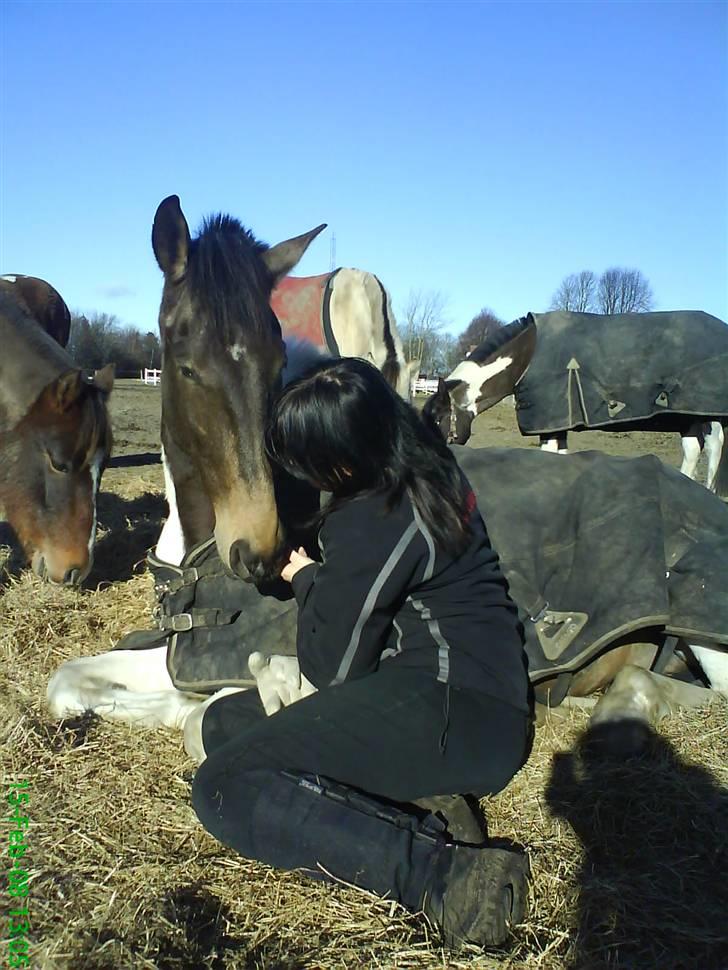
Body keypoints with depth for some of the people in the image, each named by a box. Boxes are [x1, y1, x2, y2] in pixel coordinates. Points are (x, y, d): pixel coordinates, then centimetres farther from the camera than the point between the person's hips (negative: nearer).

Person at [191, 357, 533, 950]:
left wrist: (306, 580, 5)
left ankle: (446, 873, -21)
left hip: (454, 714, -11)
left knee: (223, 788, -17)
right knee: (225, 721, 10)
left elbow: (331, 667, -11)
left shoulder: (376, 523, -21)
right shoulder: (428, 472, 6)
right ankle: (424, 813, -3)